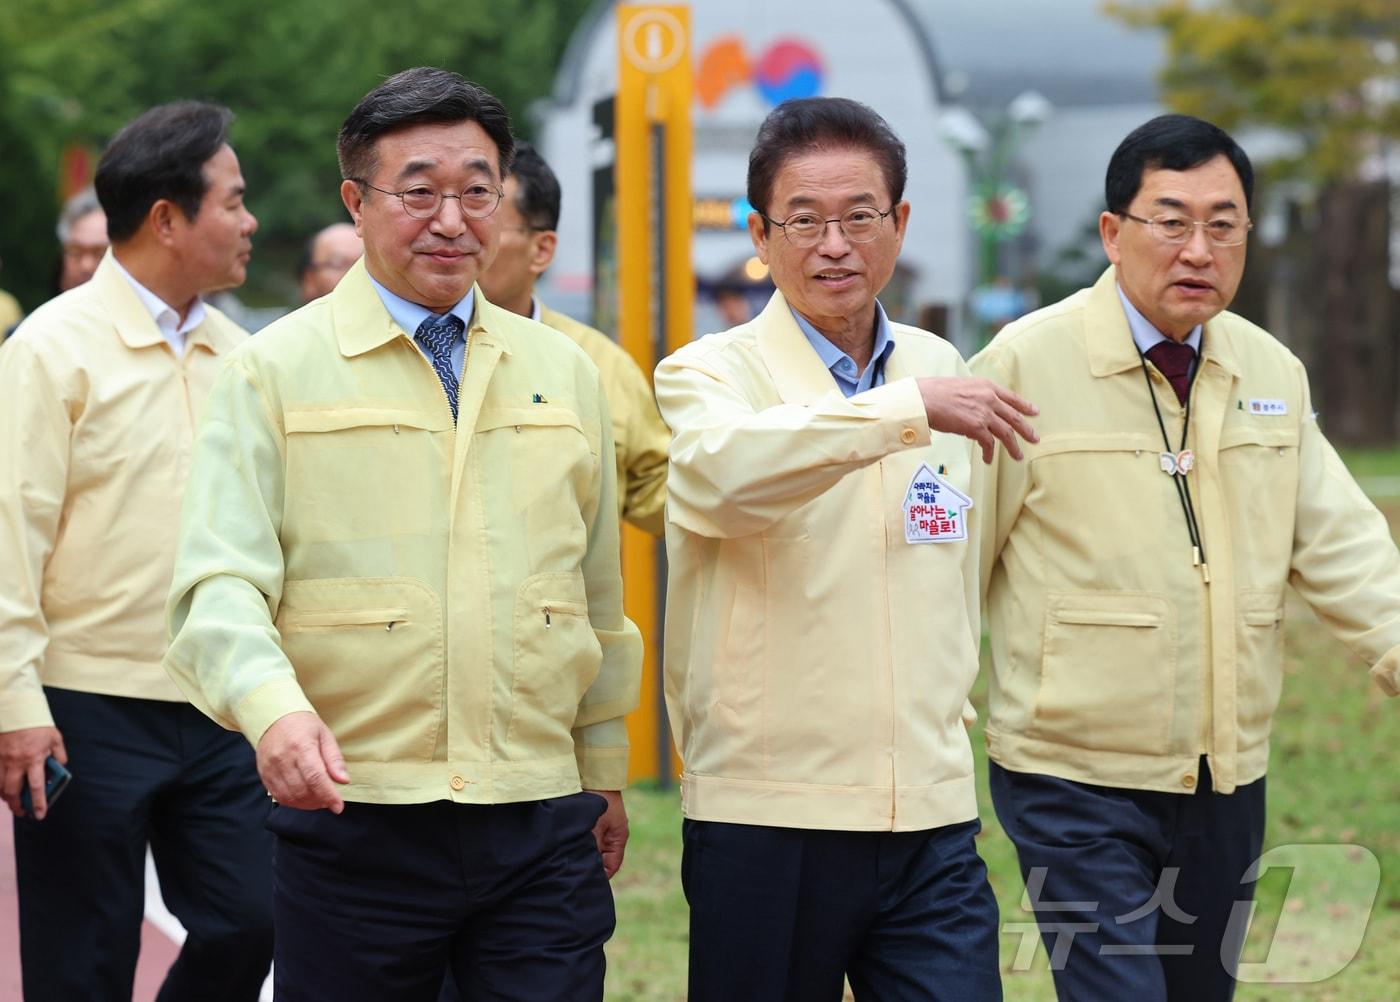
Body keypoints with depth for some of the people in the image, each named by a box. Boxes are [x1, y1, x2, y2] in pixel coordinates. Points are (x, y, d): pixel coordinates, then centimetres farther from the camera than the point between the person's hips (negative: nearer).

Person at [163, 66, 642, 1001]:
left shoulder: (565, 373, 13)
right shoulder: (276, 371, 1)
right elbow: (221, 585, -8)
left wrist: (606, 774, 22)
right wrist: (275, 708, -27)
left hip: (542, 826, 3)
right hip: (353, 813, -3)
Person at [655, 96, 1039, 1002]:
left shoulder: (942, 371, 14)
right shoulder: (711, 373, -3)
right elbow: (719, 471, -28)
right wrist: (907, 409, -30)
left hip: (931, 822, 4)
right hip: (765, 817, -4)